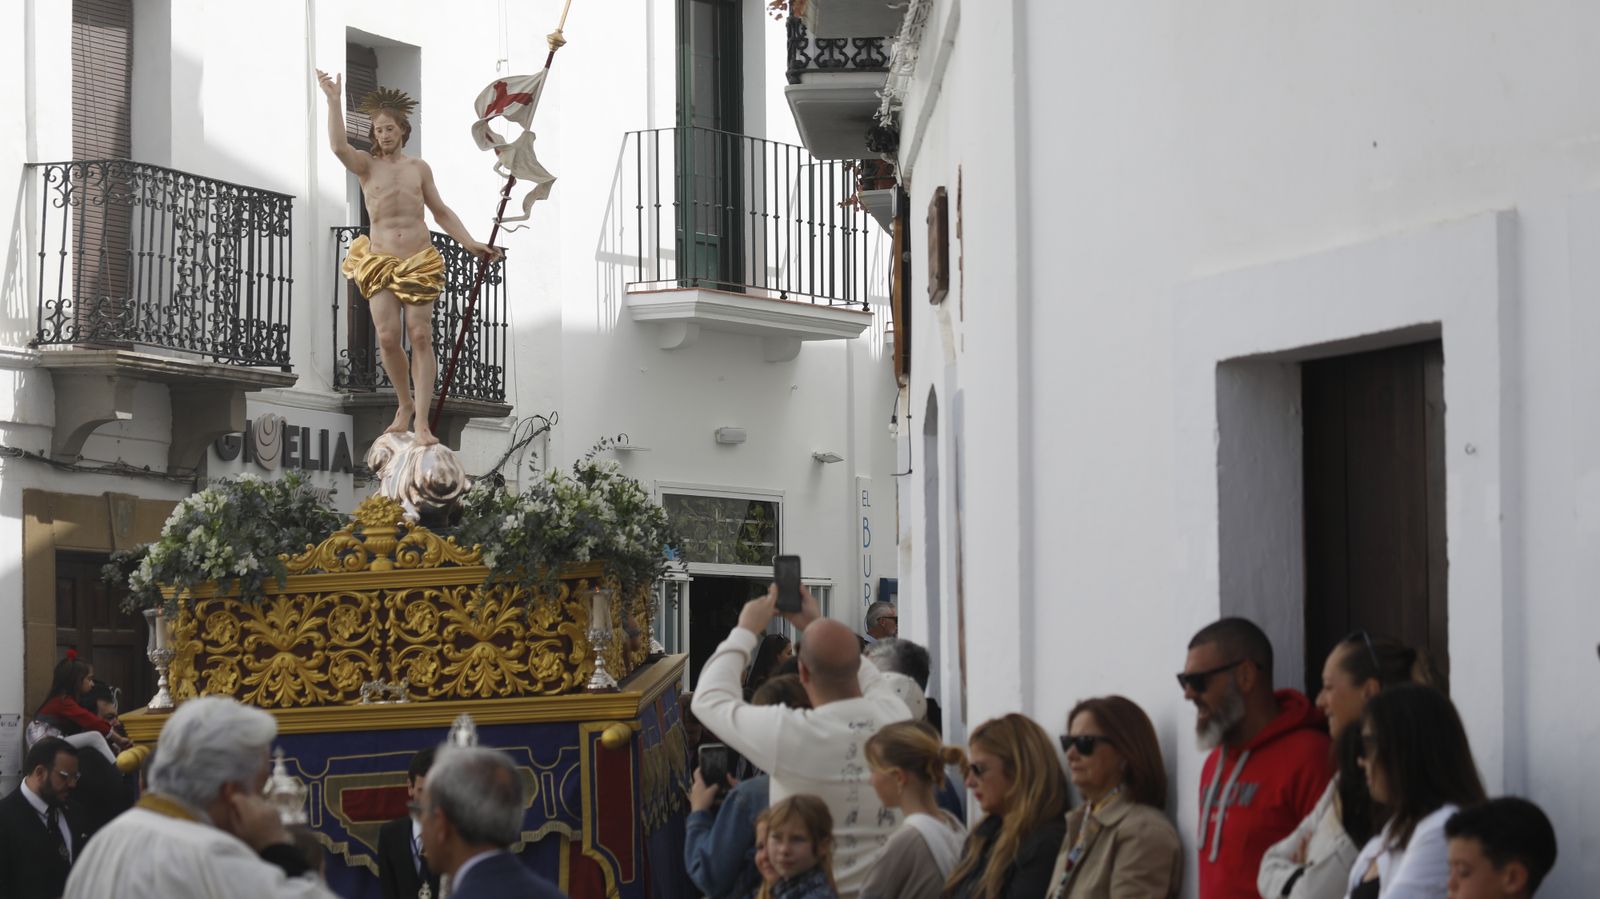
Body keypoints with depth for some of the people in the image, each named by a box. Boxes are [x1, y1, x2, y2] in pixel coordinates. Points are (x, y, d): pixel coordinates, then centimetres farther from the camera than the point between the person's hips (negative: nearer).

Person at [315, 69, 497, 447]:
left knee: (421, 337, -7)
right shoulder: (367, 166, 4)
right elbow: (339, 146, -15)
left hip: (420, 260, 1)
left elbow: (441, 211, 15)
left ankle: (422, 421, -9)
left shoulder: (419, 168, 11)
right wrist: (333, 100, -20)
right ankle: (405, 404, 13)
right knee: (387, 338, -11)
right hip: (380, 261, -1)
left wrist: (469, 242, 6)